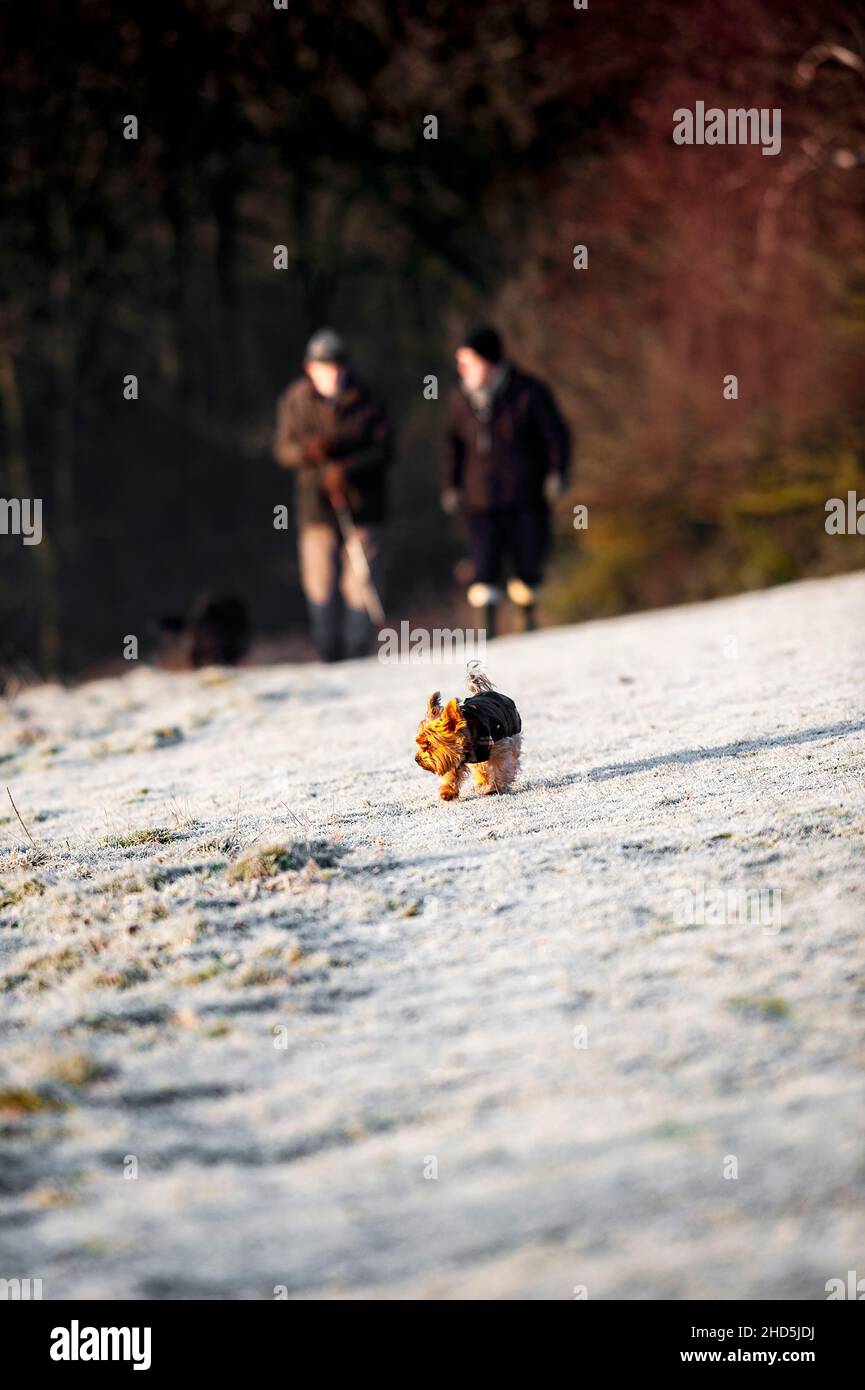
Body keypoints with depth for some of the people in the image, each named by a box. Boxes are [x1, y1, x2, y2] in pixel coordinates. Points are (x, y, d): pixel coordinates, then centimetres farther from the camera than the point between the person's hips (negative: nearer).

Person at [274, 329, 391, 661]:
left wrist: (347, 469, -21)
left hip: (362, 507, -1)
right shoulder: (295, 401, 2)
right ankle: (329, 656, 12)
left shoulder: (367, 403, -2)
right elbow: (283, 448, 2)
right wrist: (306, 451, -21)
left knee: (360, 589, -3)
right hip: (317, 507, 1)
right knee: (320, 587, 0)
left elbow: (382, 450, -6)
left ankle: (359, 654, 6)